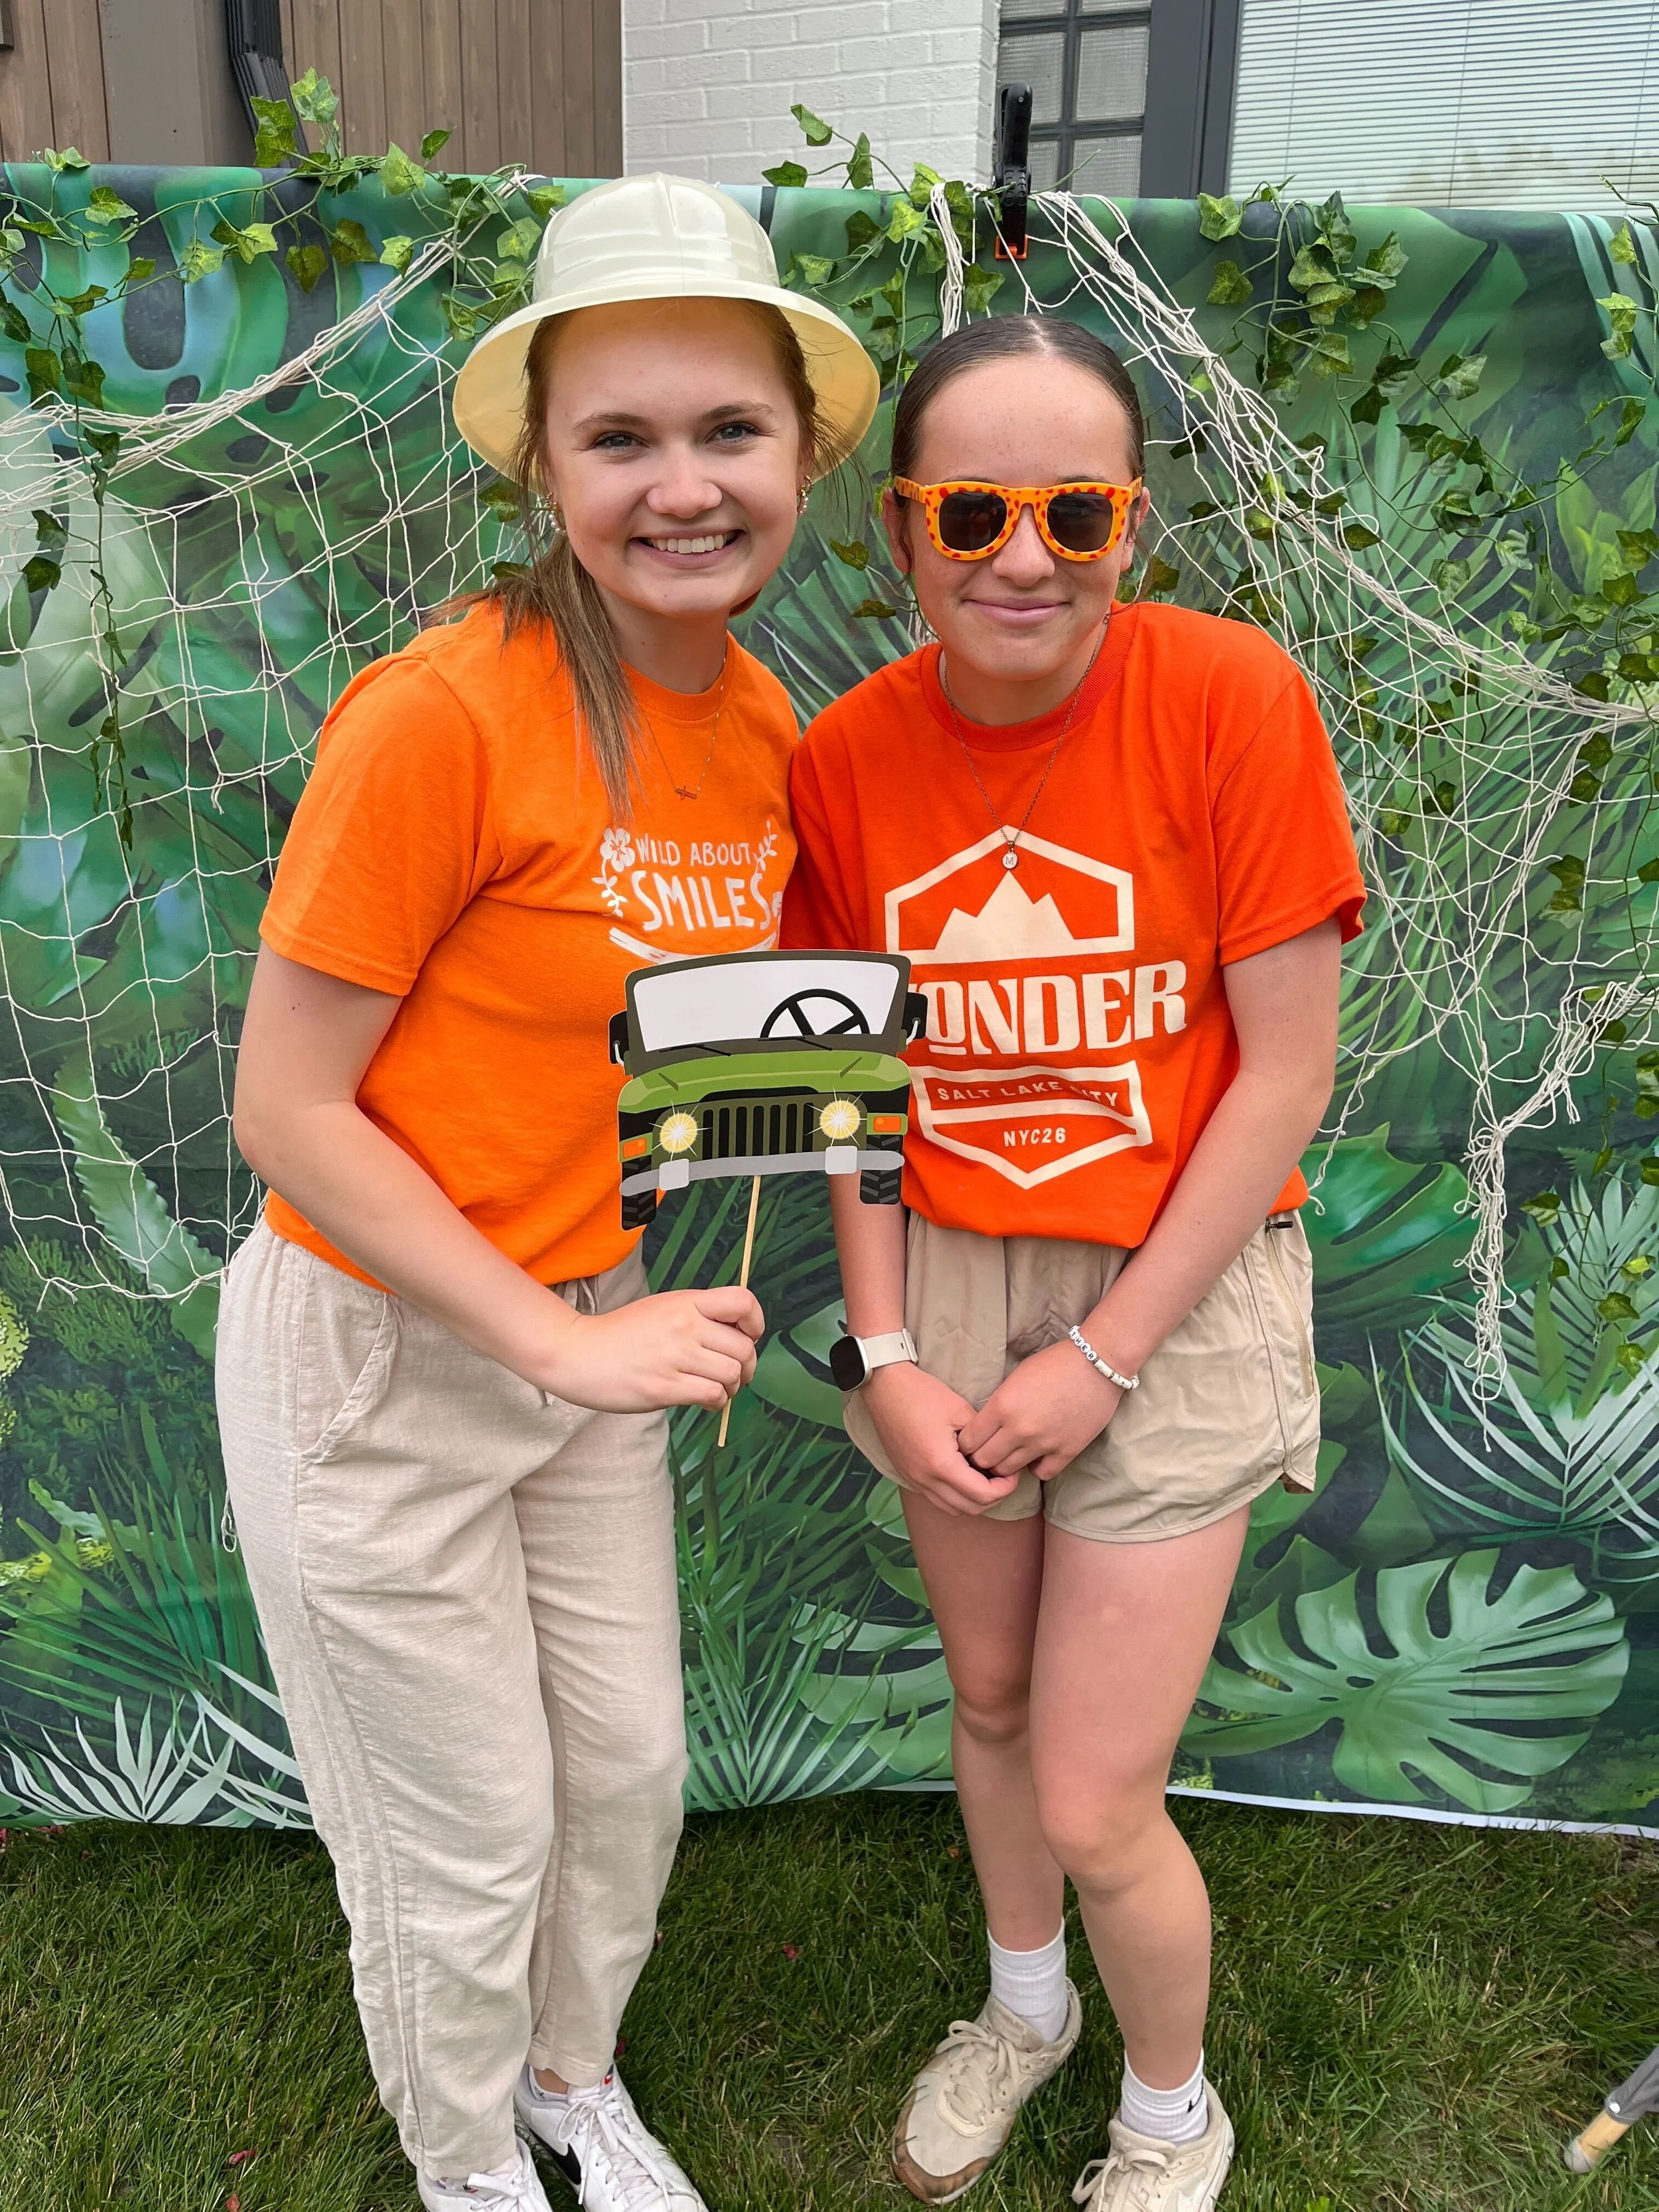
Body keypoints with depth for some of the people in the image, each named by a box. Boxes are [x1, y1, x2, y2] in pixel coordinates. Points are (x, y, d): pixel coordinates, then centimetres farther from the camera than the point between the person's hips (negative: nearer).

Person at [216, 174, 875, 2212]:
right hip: (377, 1352, -6)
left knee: (633, 1764, 21)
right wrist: (557, 1344, -20)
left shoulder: (762, 724, -2)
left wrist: (671, 1302, 1)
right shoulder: (441, 713, -24)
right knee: (472, 1846, 13)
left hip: (594, 1324, 6)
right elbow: (282, 1105, -20)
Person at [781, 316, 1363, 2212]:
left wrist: (1102, 1360, -13)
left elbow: (1287, 1072, -14)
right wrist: (885, 1354, -5)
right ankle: (1023, 2005, 53)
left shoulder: (1228, 695, -16)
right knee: (989, 1703, 21)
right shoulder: (847, 754, -5)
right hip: (947, 1291, 4)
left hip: (1177, 1293, -3)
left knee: (1096, 1810, 3)